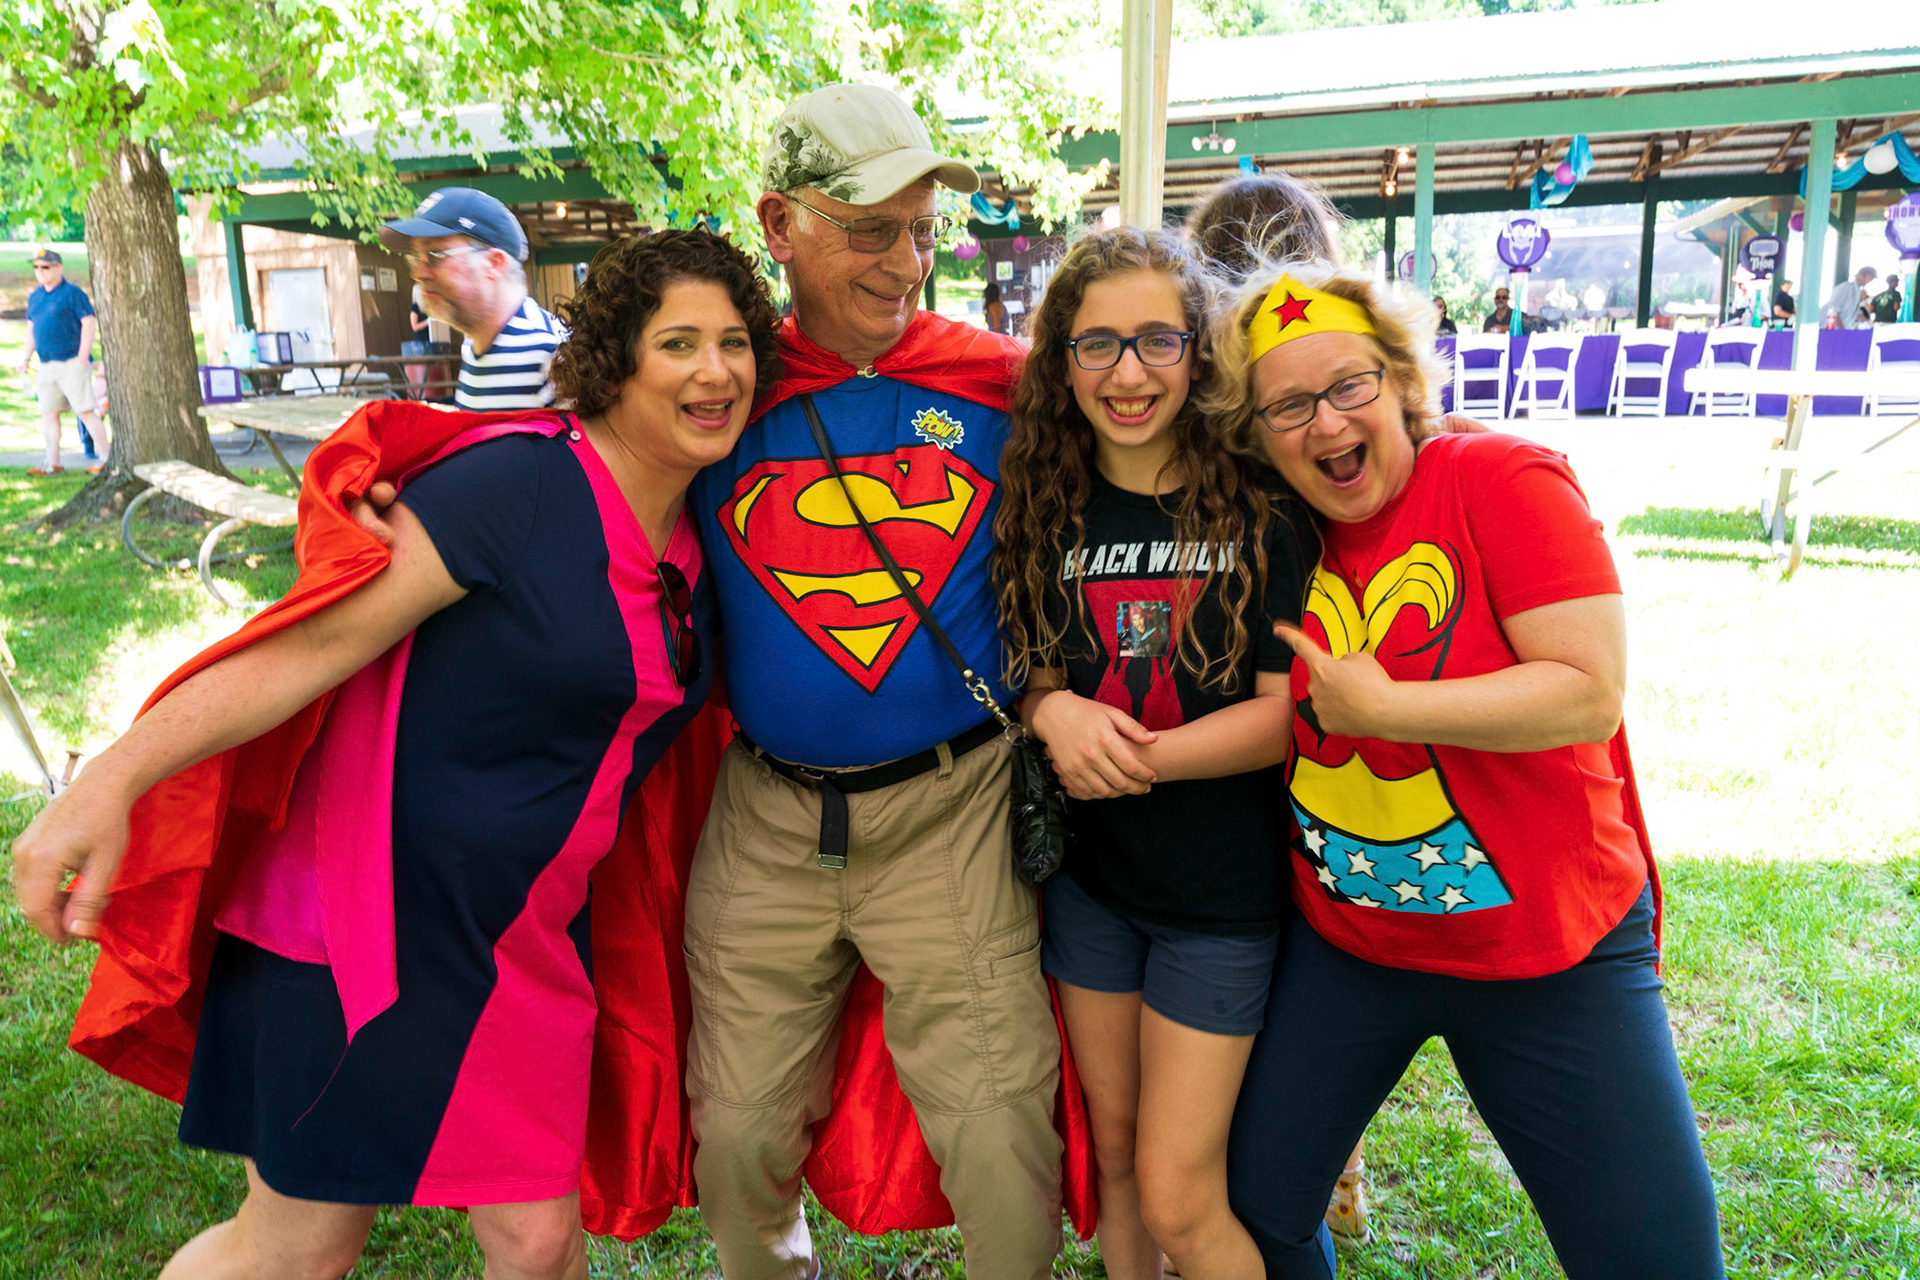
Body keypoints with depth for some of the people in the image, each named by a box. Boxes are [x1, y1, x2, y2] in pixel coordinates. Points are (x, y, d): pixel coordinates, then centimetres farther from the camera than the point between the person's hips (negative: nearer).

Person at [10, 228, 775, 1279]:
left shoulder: (696, 548, 6)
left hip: (522, 937, 7)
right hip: (366, 911, -6)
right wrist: (111, 780, -26)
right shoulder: (519, 481, -18)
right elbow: (314, 641, -21)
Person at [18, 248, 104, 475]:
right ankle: (53, 463, 12)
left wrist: (82, 359, -16)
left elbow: (89, 323, -11)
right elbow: (31, 328, 24)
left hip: (71, 363, -7)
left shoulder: (73, 293, -6)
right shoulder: (35, 297, 16)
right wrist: (27, 357, 18)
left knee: (85, 411, -9)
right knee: (49, 414, 7)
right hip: (46, 366, 7)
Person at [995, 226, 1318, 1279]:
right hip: (1087, 873, 4)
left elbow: (1286, 709, -12)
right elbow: (1018, 668, 8)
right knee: (1113, 1155, 19)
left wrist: (1133, 758, -21)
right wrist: (1053, 711, -14)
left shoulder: (1265, 507, -11)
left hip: (1223, 888, -3)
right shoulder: (1043, 508, 0)